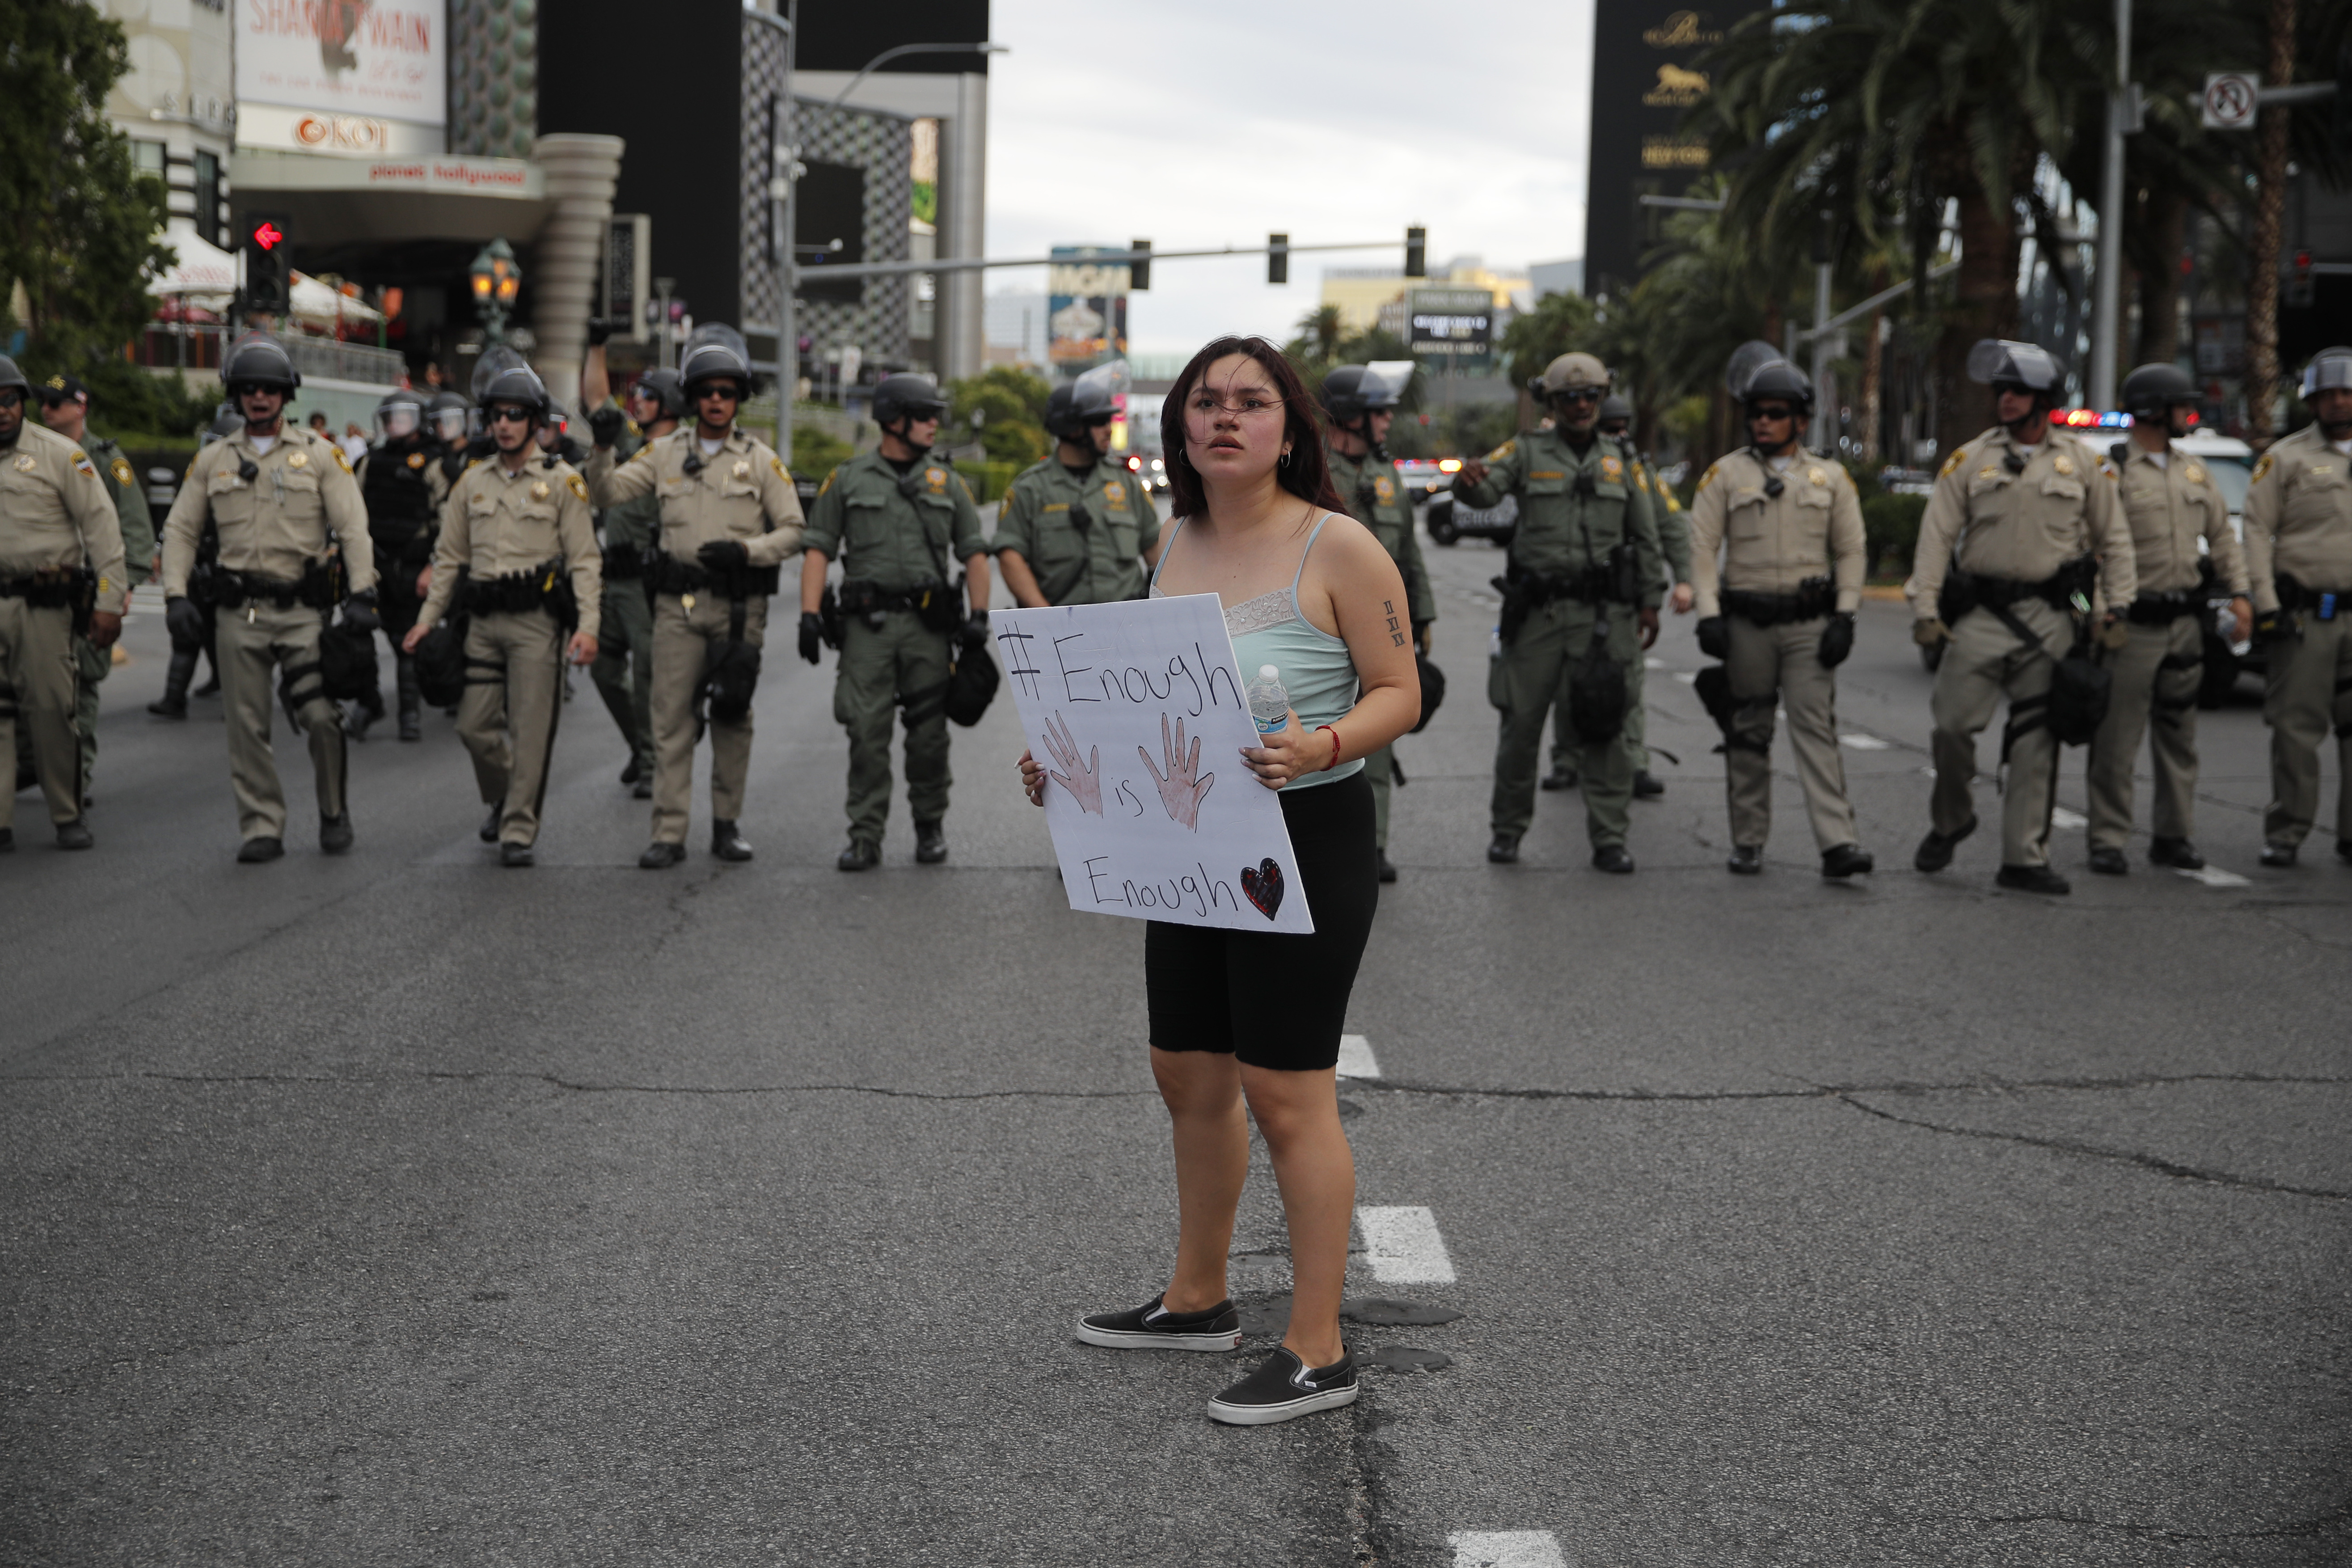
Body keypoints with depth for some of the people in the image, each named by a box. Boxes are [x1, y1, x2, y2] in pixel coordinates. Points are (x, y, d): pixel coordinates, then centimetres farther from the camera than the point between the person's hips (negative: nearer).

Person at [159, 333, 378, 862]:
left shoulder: (319, 454, 3)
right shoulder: (212, 460, 11)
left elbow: (353, 527, -1)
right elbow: (180, 530, 13)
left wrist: (362, 594, -12)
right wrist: (176, 596, 1)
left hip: (303, 608, -2)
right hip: (239, 613, 3)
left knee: (321, 717, -10)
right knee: (247, 726, 2)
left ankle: (334, 813, 11)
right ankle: (262, 828, 10)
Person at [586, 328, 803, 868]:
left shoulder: (760, 459, 4)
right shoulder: (665, 452, 9)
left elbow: (791, 531, 3)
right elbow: (607, 494, 5)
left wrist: (745, 550, -13)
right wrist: (602, 449, -12)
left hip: (739, 605, -1)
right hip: (678, 603, 1)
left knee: (733, 718, 5)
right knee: (672, 719, -3)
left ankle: (727, 824, 16)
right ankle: (669, 834, -2)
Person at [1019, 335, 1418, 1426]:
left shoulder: (1338, 547, -11)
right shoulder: (1178, 545, 9)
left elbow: (1399, 695, -11)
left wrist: (1317, 748, -29)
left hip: (1307, 844, -7)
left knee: (1285, 1094, -5)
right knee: (1188, 1077, 16)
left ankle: (1318, 1351, 4)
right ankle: (1198, 1300, 34)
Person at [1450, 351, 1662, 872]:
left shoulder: (1620, 459, 12)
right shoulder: (1527, 452, 4)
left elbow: (1645, 536, 15)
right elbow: (1484, 489, -14)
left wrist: (1649, 602, 9)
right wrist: (1468, 478, -38)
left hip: (1602, 612, 1)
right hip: (1537, 610, -1)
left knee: (1604, 727, -3)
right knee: (1522, 721, 3)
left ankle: (1609, 838, 1)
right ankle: (1508, 827, 19)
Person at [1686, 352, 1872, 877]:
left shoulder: (1831, 478, 8)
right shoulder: (1725, 475, 5)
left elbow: (1850, 552, 9)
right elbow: (1702, 547, 2)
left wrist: (1845, 618, -2)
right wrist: (1708, 615, -8)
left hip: (1810, 625, 0)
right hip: (1746, 624, 1)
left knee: (1816, 728, -10)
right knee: (1747, 736, 6)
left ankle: (1838, 843, -16)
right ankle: (1748, 844, 16)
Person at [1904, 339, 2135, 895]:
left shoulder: (2082, 463, 8)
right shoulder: (1969, 459, 5)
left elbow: (2114, 540, 13)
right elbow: (1937, 537, 2)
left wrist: (2116, 609, 4)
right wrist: (1924, 607, -6)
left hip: (2050, 619, 1)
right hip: (1980, 615, 0)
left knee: (2036, 743, 2)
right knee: (1953, 724, -5)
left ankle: (2024, 859, 8)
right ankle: (1951, 819, 23)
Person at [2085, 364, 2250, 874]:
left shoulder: (2194, 472, 15)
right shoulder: (2111, 471, -6)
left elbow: (2222, 535, 20)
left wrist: (2239, 593, 9)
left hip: (2185, 620, 6)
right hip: (2133, 623, -6)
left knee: (2179, 735, 10)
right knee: (2117, 739, -5)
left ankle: (2174, 836, 18)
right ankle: (2108, 840, 1)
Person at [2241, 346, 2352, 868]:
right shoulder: (2286, 458, 4)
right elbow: (2256, 531, -1)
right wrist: (2265, 604, -10)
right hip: (2303, 614, -3)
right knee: (2296, 727, -3)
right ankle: (2286, 833, 5)